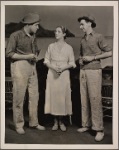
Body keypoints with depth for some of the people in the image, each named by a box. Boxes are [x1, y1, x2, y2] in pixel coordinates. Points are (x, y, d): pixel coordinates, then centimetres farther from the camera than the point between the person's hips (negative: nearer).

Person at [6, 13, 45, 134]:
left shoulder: (33, 36, 11)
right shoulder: (15, 35, -8)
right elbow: (9, 54, -10)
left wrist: (35, 56, -1)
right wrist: (26, 57, -16)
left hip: (32, 67, 6)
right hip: (19, 66, -6)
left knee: (34, 95, 6)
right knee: (19, 96, -2)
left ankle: (34, 122, 19)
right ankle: (18, 125, 11)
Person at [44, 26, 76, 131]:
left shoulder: (69, 48, 5)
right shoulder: (51, 46, 9)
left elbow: (72, 63, 4)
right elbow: (46, 61, 6)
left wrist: (63, 68, -14)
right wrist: (53, 67, -12)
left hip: (64, 74, -1)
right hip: (52, 74, 1)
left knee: (63, 97, -1)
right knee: (53, 96, 0)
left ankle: (61, 122, 13)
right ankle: (55, 122, 12)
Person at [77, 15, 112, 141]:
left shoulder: (98, 37, -2)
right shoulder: (83, 40, 17)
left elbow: (110, 52, -6)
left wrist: (93, 57, -13)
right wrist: (80, 59, 7)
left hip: (94, 71, -6)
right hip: (83, 71, 7)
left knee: (95, 99, -10)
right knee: (84, 99, 5)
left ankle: (99, 129, -5)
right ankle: (86, 124, 13)